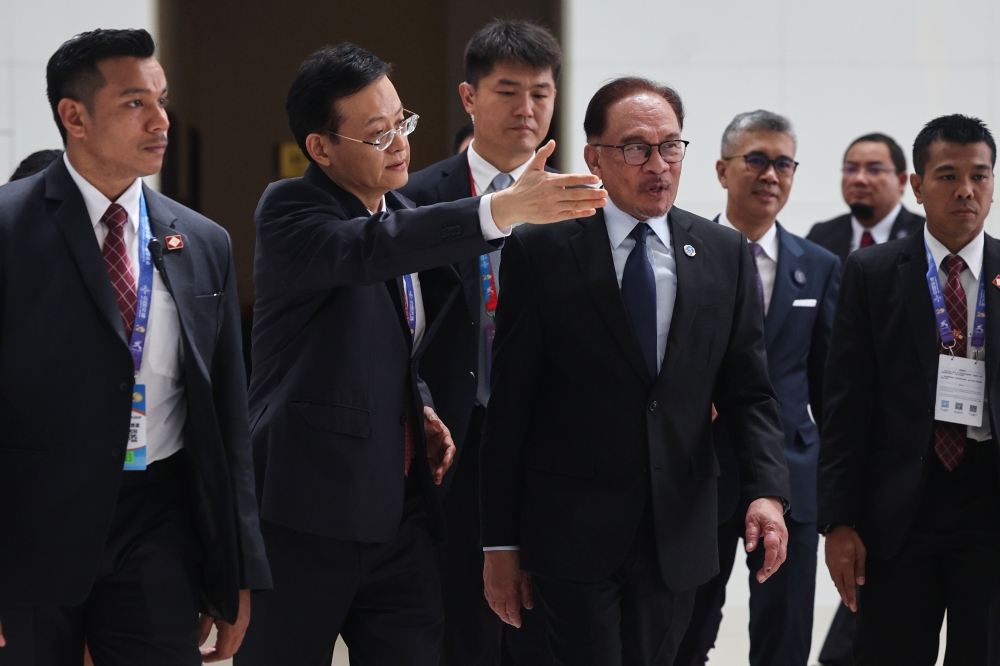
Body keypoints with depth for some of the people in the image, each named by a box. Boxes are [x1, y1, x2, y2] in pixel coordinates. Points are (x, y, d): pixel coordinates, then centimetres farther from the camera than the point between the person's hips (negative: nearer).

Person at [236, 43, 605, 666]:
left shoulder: (404, 214, 13)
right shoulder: (288, 212, -10)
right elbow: (367, 248, -32)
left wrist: (420, 407, 7)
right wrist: (504, 208, -41)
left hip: (401, 514, 7)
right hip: (307, 515, -7)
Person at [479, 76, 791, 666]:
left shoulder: (726, 255, 6)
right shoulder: (541, 253, -3)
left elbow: (749, 391, 7)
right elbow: (509, 405, -2)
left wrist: (768, 491, -11)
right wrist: (502, 541, -3)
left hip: (679, 531, 3)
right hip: (574, 530, -3)